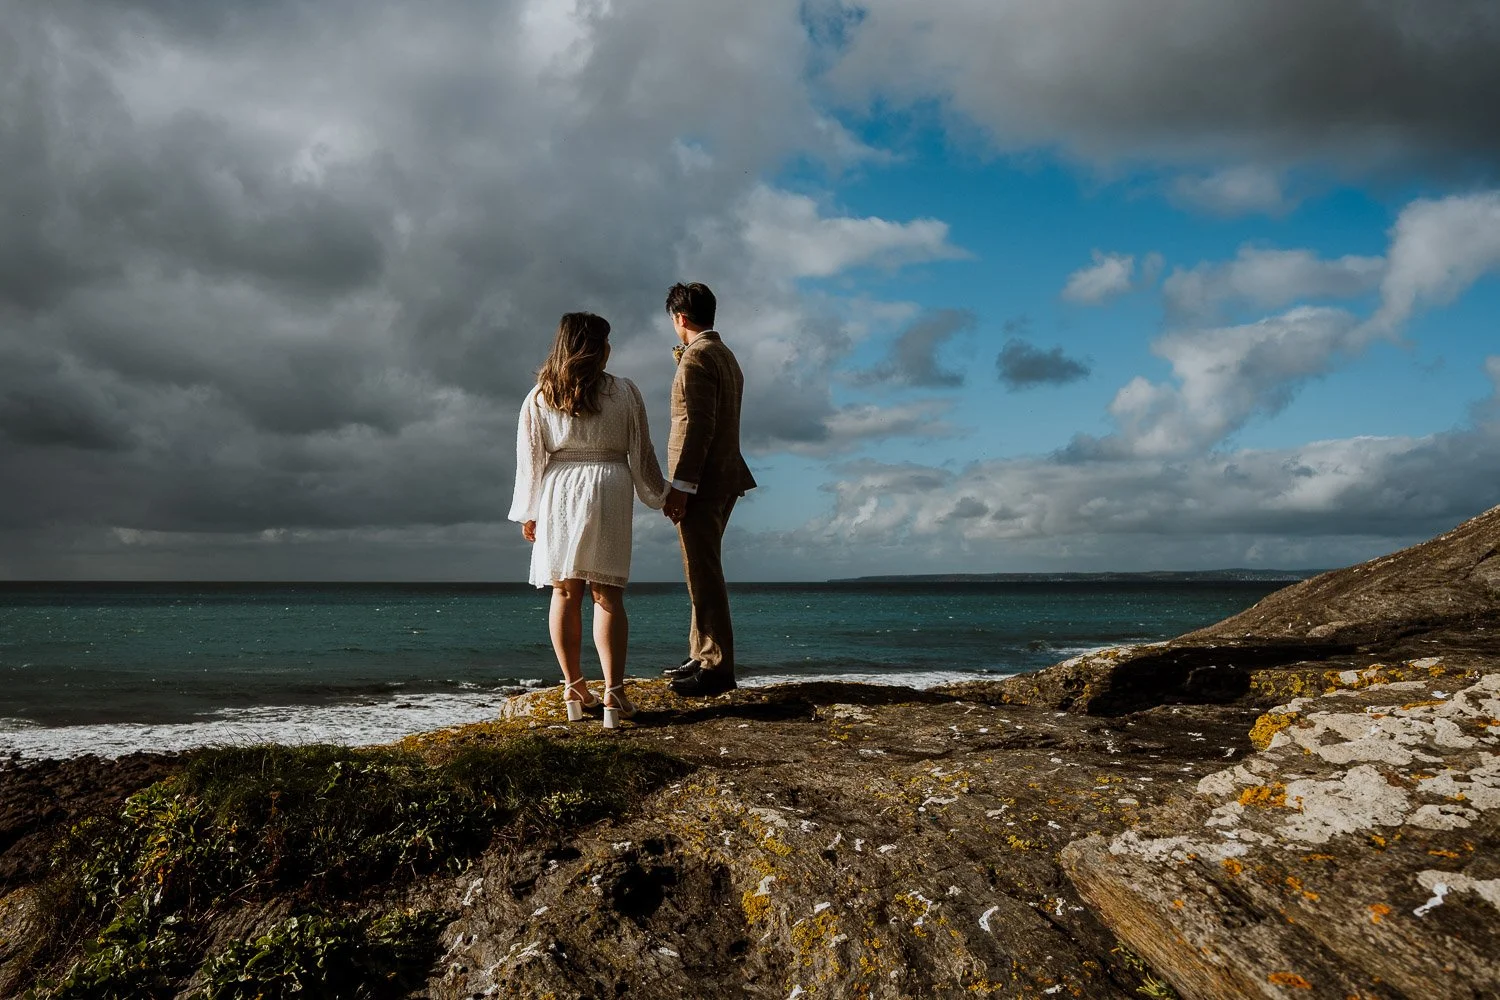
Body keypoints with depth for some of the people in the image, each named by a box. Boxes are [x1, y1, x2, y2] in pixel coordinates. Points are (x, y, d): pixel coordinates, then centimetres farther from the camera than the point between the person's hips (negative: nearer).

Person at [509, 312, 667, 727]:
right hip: (607, 490, -2)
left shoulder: (539, 398, 4)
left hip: (557, 493, 2)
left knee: (565, 594, 9)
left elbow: (530, 459, 6)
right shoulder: (624, 392, 0)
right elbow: (641, 455, 4)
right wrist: (659, 495, 17)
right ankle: (613, 693, -6)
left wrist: (528, 512, 14)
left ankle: (574, 689, 13)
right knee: (608, 596, -1)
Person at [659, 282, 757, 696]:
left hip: (702, 480, -10)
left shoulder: (697, 357, -13)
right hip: (723, 479, 10)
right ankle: (702, 656, 23)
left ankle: (716, 668, -5)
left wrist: (680, 484, -22)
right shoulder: (725, 356, 18)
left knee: (704, 574, -8)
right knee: (703, 572, 16)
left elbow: (697, 424, -21)